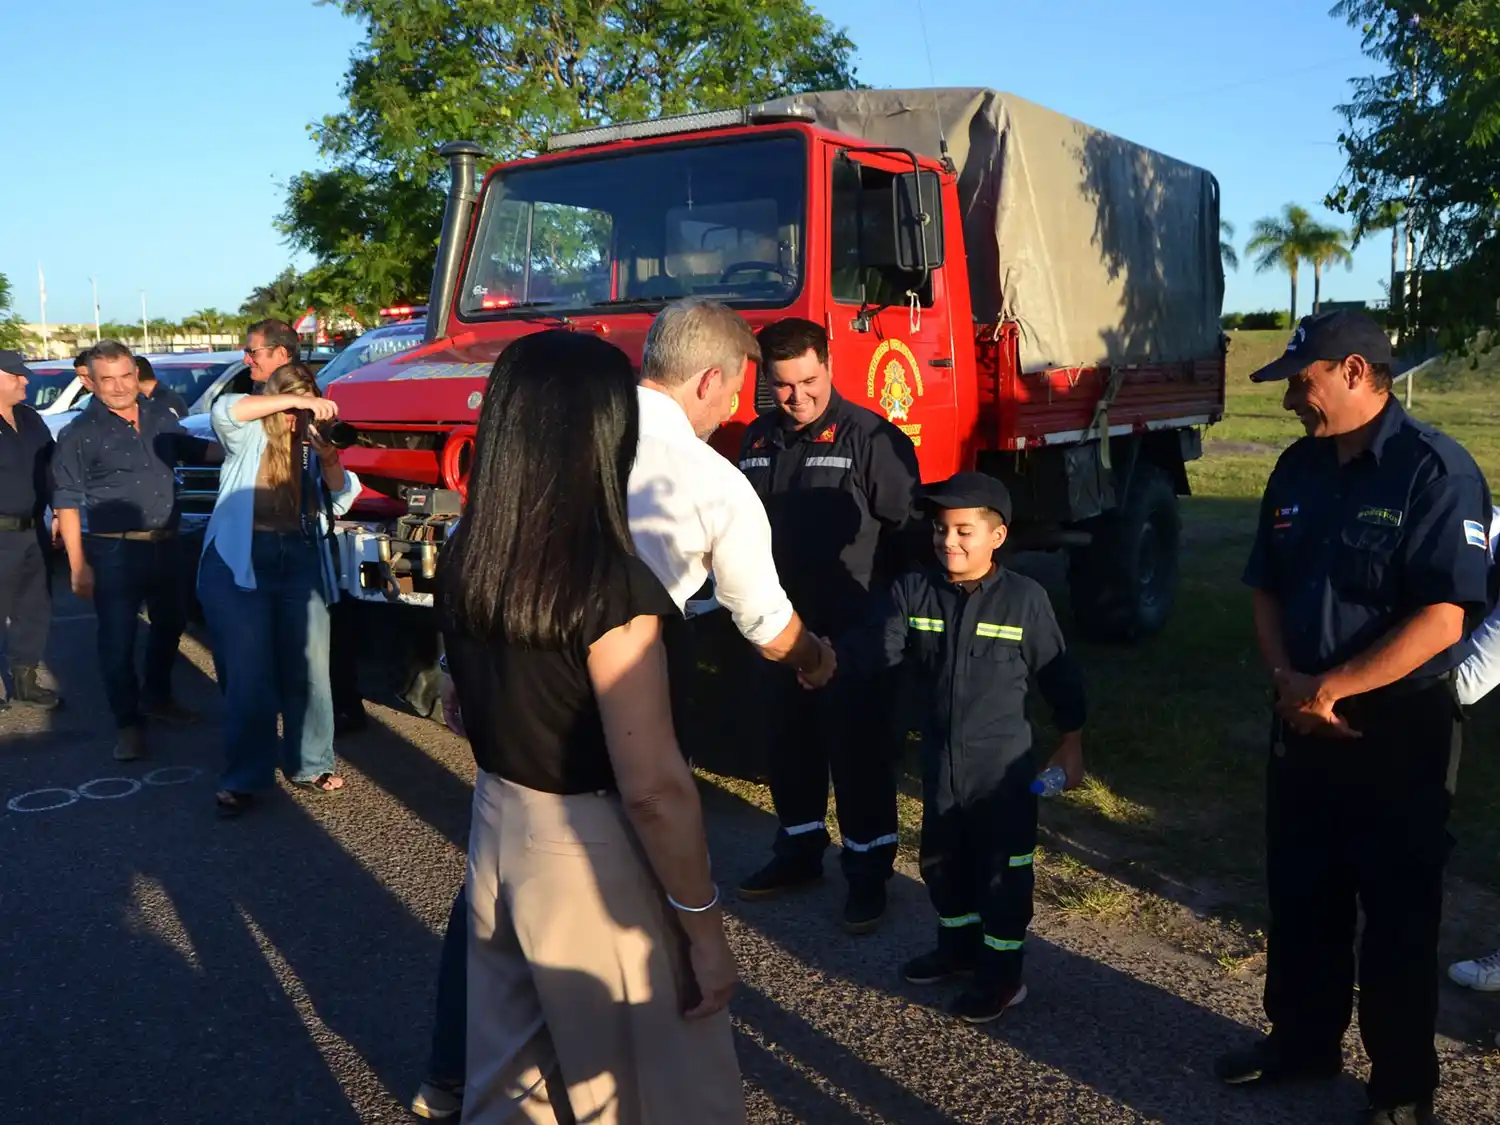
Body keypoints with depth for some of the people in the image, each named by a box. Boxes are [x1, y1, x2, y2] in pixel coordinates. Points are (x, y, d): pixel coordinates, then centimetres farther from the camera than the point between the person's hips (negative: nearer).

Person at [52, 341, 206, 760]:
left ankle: (156, 697, 41)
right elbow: (67, 503, -9)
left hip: (166, 545, 6)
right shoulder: (79, 433, -9)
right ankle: (128, 722, 11)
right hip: (114, 552, -6)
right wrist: (78, 565, -13)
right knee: (118, 639, 0)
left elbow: (193, 449, 22)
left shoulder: (160, 416, 5)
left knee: (170, 623, 20)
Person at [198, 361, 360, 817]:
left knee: (308, 669, 5)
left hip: (301, 561, 4)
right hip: (240, 561, -3)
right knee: (249, 673, -1)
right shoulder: (249, 435, 3)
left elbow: (340, 501, 9)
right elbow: (224, 410, -20)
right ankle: (243, 779, 8)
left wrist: (330, 461, -11)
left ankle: (309, 765, 19)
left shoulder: (311, 440, 13)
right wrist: (296, 400, -24)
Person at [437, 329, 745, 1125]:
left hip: (498, 830, 7)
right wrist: (703, 923, -12)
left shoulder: (463, 562, -3)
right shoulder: (610, 584, -25)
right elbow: (653, 788, -23)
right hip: (591, 856, -7)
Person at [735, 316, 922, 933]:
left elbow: (905, 529, -11)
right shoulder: (758, 439, 9)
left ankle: (868, 869, 17)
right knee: (790, 743, 17)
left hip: (850, 630, -6)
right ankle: (800, 847, 34)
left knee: (857, 750, 3)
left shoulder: (870, 437, -11)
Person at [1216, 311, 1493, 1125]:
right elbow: (1266, 587, 12)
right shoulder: (1297, 469, 6)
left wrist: (1330, 687, -18)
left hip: (1399, 728, -6)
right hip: (1304, 721, 6)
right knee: (1300, 892, 17)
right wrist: (1286, 677, -5)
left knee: (1397, 916, 7)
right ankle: (1302, 1038, 36)